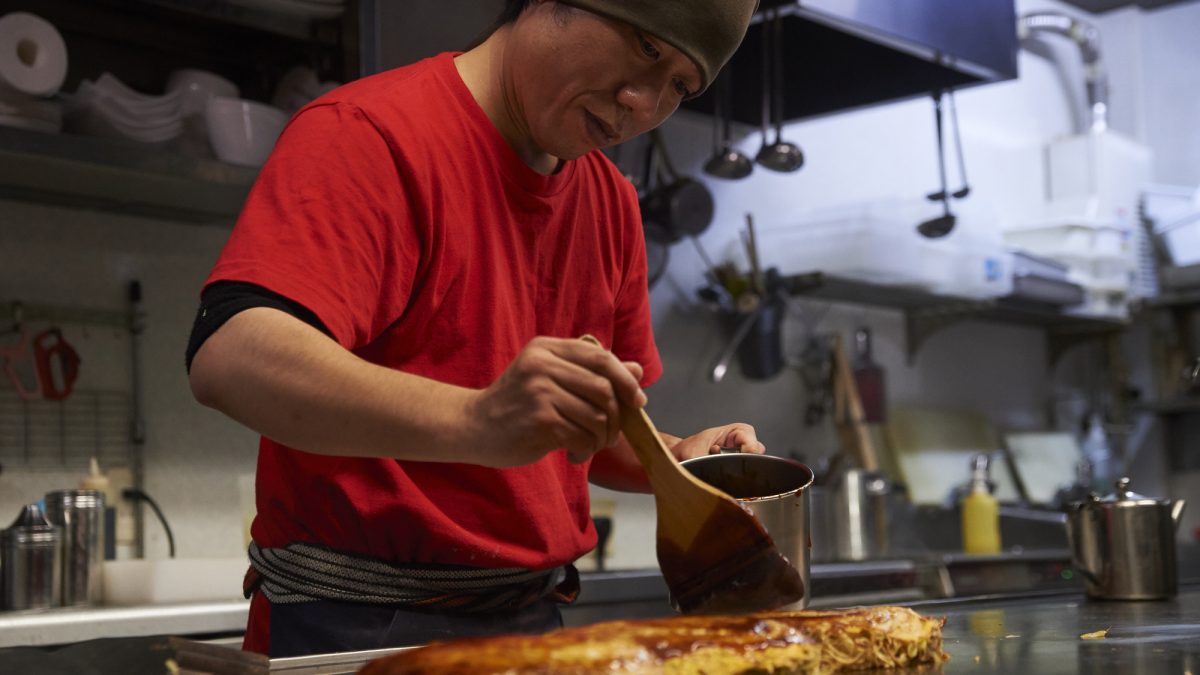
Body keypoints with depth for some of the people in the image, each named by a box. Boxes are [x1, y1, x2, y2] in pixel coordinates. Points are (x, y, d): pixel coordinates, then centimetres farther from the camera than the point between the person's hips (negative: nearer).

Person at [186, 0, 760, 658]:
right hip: (354, 626, -7)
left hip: (531, 621, 7)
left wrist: (674, 460, -4)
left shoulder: (612, 204, 10)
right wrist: (476, 423, -41)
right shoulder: (369, 133, -14)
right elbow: (229, 359, -29)